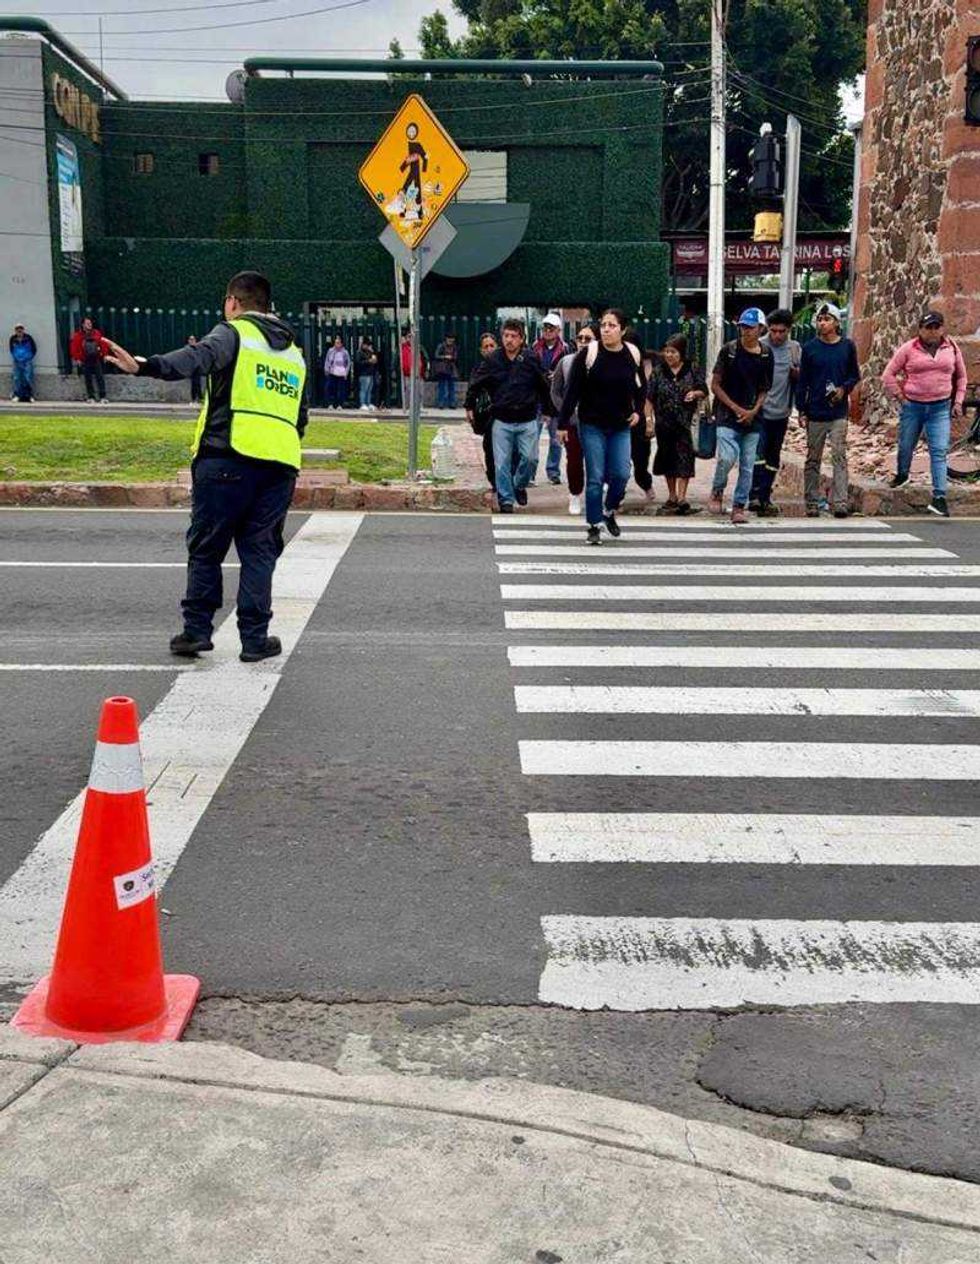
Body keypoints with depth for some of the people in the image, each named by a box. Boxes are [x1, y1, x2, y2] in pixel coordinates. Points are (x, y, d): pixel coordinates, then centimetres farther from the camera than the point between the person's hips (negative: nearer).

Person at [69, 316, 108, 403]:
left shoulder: (97, 333, 5)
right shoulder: (78, 335, -2)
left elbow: (104, 344, 11)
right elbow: (74, 348, -3)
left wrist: (103, 354, 5)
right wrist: (77, 359, -7)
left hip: (96, 360, 1)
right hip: (85, 361, -1)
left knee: (100, 378, -5)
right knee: (88, 380, 4)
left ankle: (102, 397, -4)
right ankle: (91, 397, 10)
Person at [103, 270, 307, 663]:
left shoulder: (233, 333, 4)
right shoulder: (293, 351, 23)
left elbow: (198, 357, -18)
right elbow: (301, 418, 26)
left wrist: (147, 366, -30)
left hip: (228, 457, -4)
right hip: (280, 463, 4)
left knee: (206, 547, 7)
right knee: (259, 551, 10)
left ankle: (196, 630, 8)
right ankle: (255, 638, 8)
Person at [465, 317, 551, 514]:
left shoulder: (531, 360, -2)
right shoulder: (492, 360, -3)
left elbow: (543, 387, 8)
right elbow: (476, 384, 8)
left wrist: (547, 410, 12)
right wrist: (470, 407, 10)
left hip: (527, 420, 0)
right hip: (501, 420, 0)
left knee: (529, 457, 0)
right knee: (502, 462, 0)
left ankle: (520, 485, 28)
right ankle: (506, 499, 11)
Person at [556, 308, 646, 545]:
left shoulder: (633, 354, 0)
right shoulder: (588, 354, -10)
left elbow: (641, 386, 17)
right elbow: (573, 390, -7)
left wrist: (638, 411, 4)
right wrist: (563, 423, -8)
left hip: (621, 427, 3)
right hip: (592, 425, -3)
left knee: (621, 474, -2)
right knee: (595, 478, -2)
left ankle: (609, 511, 26)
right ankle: (593, 526, 10)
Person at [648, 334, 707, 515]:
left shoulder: (692, 371, 0)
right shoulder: (658, 371, 2)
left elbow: (704, 392, 9)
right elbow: (650, 397, 3)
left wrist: (695, 393, -14)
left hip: (685, 423, -2)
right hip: (664, 423, 2)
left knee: (684, 459, -9)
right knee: (667, 458, 11)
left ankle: (682, 497, -9)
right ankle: (672, 496, 24)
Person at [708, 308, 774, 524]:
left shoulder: (766, 355, 5)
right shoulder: (729, 350, -3)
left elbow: (764, 388, 13)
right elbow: (715, 385, -2)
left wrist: (754, 410, -5)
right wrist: (736, 408, -9)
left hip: (752, 418, 3)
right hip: (727, 416, -3)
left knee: (747, 466, 3)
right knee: (727, 457, -20)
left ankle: (739, 506, 14)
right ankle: (717, 491, 7)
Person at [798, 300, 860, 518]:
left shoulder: (847, 346, 4)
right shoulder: (810, 348, 3)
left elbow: (855, 375, 12)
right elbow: (802, 382, 6)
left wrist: (844, 389, -8)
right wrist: (802, 410, 1)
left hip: (838, 413, -1)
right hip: (814, 414, 1)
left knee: (839, 456, -7)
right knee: (812, 459, 6)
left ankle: (839, 502, -9)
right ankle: (812, 503, 13)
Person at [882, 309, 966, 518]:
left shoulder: (952, 348, 4)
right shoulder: (908, 349, -4)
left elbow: (961, 377, 15)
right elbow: (889, 375, 1)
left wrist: (958, 401, 8)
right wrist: (900, 397, -3)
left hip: (941, 408, 0)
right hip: (913, 406, 0)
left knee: (939, 452, -8)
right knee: (906, 446, 14)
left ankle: (939, 497, -9)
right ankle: (902, 474, 46)